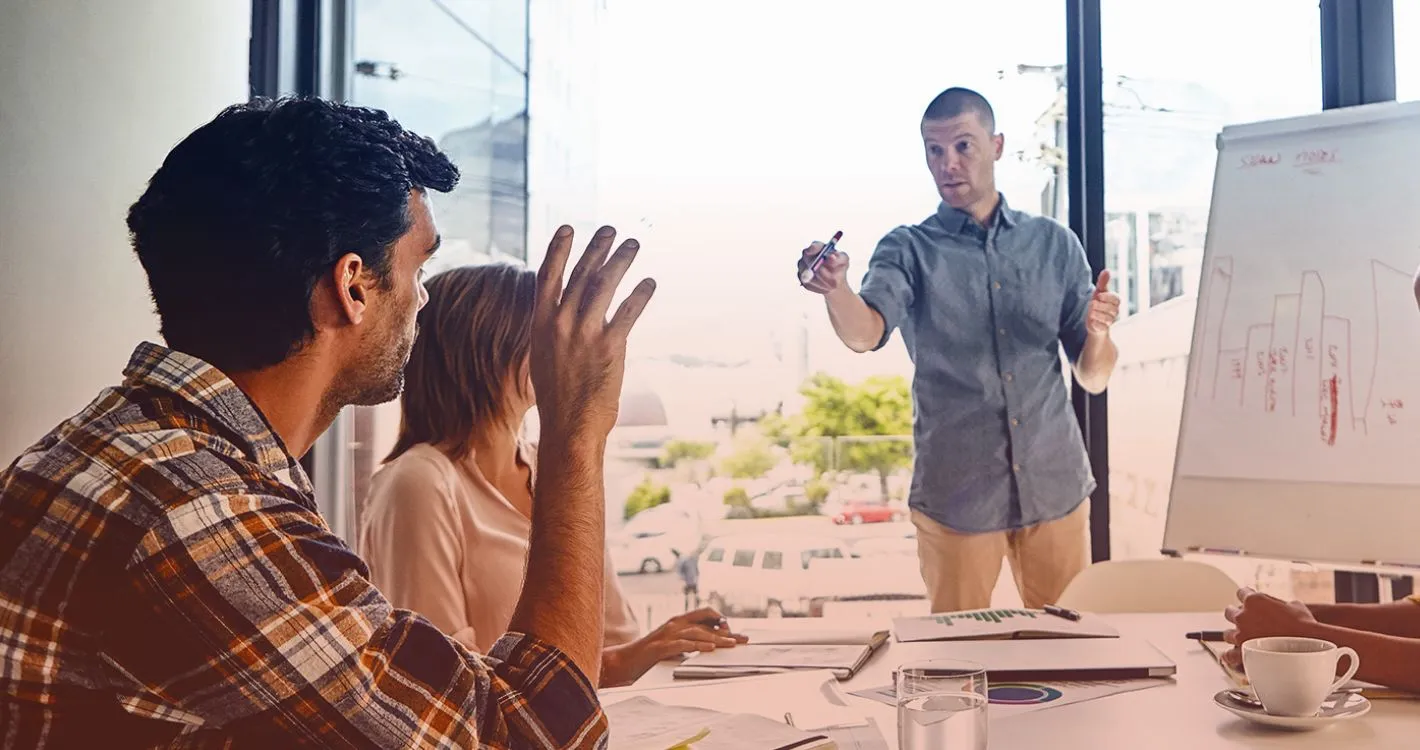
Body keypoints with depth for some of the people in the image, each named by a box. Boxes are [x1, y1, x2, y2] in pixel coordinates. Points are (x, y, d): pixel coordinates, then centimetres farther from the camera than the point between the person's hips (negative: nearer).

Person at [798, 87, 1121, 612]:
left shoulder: (1054, 244, 6)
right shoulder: (909, 250, -1)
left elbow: (1094, 378, 5)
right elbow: (866, 333, -21)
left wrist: (1097, 332, -16)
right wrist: (836, 290, -42)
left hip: (1055, 486, 2)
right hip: (955, 494, -2)